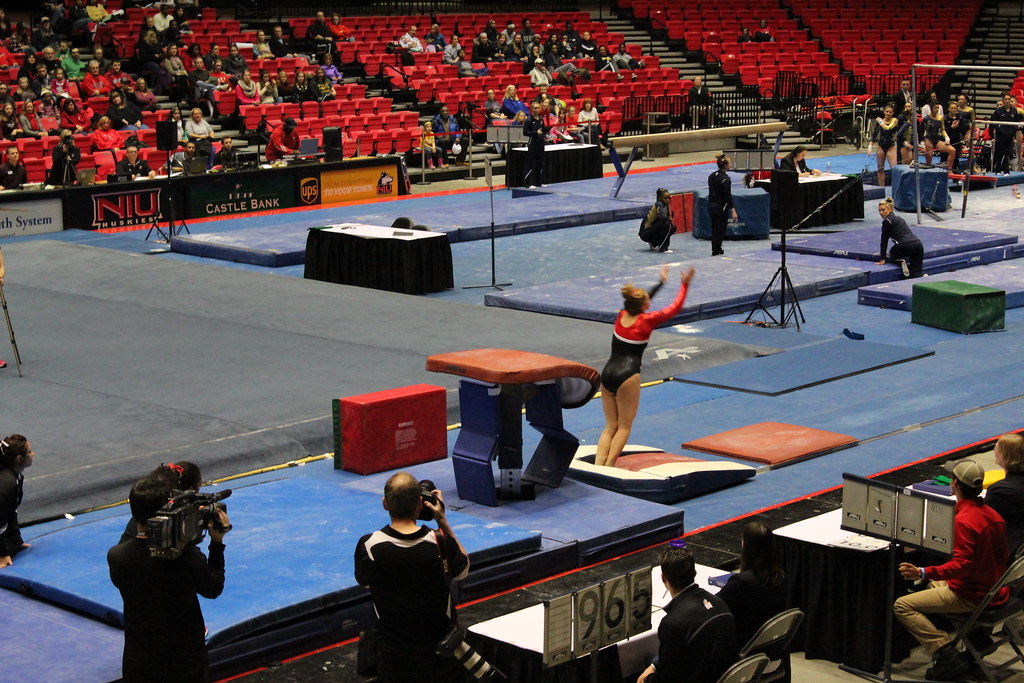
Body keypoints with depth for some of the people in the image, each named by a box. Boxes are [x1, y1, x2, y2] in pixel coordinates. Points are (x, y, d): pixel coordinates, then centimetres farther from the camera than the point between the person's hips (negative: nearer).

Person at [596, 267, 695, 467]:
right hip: (627, 376, -6)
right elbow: (675, 307, 5)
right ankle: (609, 465, -6)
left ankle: (598, 464, -4)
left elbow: (641, 301, 28)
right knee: (624, 427, 5)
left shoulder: (622, 315, 9)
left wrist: (661, 281, 40)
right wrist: (684, 285, 16)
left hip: (607, 373, 6)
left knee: (610, 426, 11)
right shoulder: (646, 321, -6)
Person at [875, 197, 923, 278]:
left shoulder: (887, 221, 3)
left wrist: (882, 259, 8)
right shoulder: (899, 218, 28)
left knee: (892, 253, 27)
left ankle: (901, 261, -1)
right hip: (918, 244, 7)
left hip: (905, 246, -7)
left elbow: (884, 240, 5)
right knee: (917, 272, 7)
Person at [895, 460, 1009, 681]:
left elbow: (962, 565, -29)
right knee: (934, 584, 35)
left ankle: (947, 655, -19)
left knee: (902, 606, -12)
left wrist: (923, 573, -37)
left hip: (972, 595, -10)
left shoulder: (964, 520, -23)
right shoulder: (991, 514, 4)